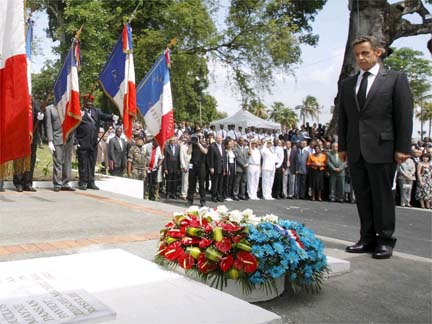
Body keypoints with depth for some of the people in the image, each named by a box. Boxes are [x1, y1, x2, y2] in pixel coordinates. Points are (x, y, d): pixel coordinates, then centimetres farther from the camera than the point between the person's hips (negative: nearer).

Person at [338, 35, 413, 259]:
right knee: (362, 197, 8)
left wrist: (403, 148, -8)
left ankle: (385, 241, 13)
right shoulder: (347, 84, 15)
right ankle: (367, 239, 18)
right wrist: (343, 146, 9)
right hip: (356, 150, 4)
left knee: (382, 196, 1)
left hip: (382, 148, -4)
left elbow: (404, 115, -2)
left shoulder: (395, 79, 3)